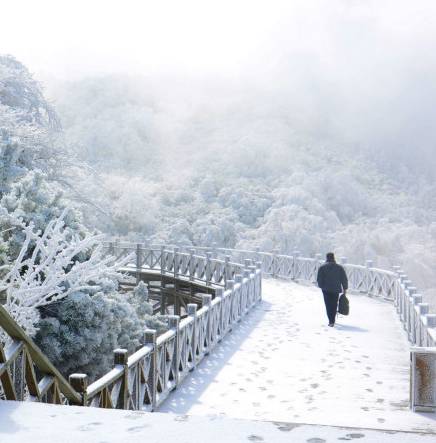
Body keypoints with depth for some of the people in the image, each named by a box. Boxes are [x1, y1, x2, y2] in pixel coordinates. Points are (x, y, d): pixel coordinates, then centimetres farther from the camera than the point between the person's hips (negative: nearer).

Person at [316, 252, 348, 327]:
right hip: (336, 289, 2)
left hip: (326, 290, -2)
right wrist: (345, 288, 14)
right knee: (334, 305, 14)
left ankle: (331, 321, -10)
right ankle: (332, 321, 20)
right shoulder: (339, 267, 3)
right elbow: (344, 279, 5)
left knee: (328, 305, 1)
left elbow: (319, 279, -5)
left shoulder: (322, 267, -3)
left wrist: (321, 286, 11)